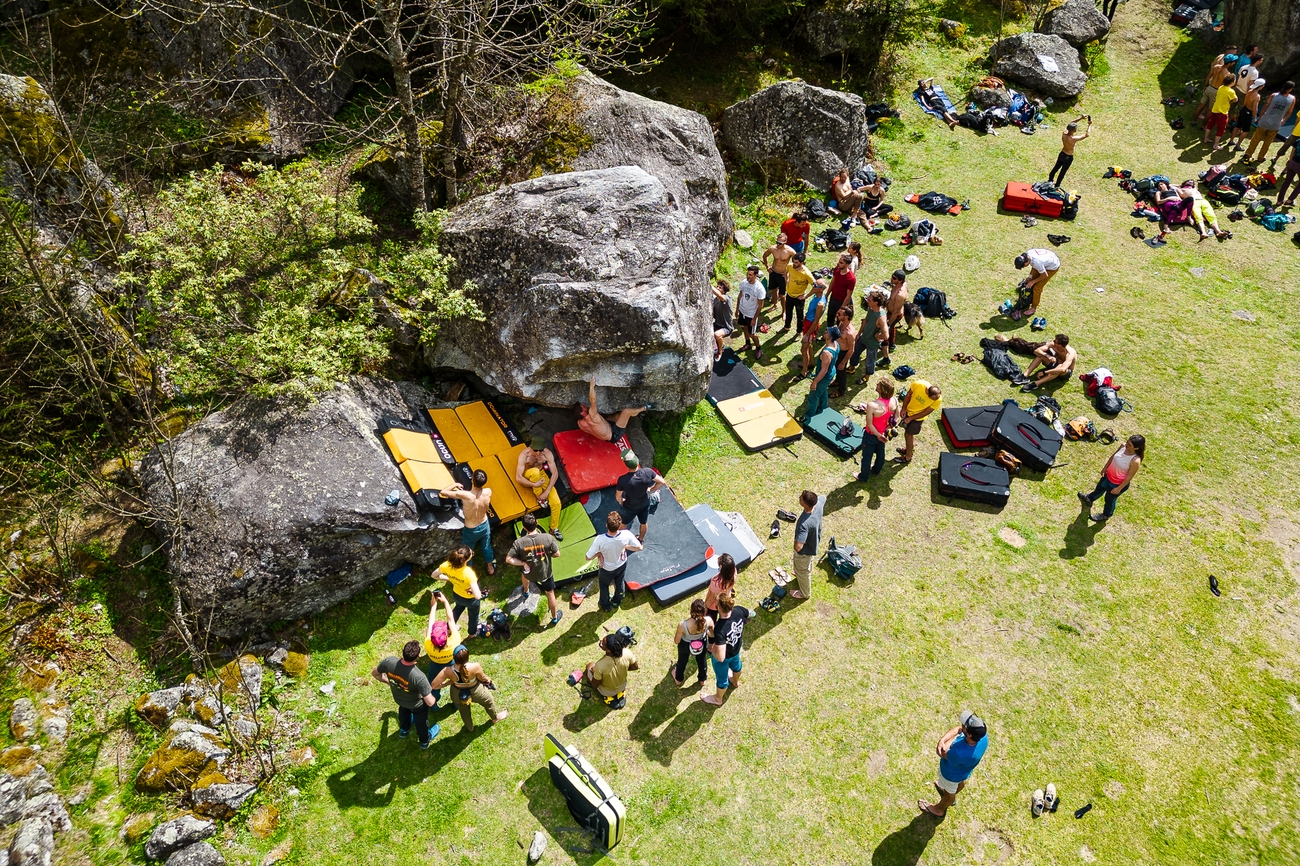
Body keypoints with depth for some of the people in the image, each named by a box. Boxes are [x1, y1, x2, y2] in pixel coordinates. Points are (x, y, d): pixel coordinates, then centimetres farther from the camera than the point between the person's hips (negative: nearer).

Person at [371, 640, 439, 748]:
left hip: (399, 698, 4)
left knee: (404, 710, 39)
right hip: (417, 704, -3)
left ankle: (404, 730, 68)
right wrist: (431, 695, -12)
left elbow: (374, 673, -13)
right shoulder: (419, 677, -46)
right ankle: (425, 741, 59)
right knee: (421, 721, 30)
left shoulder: (389, 661, -36)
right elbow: (430, 702, -35)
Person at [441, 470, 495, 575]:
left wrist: (455, 485, -11)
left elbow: (442, 492, -28)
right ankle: (491, 568, 55)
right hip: (485, 525, 4)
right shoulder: (488, 492, -25)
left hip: (471, 531, -4)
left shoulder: (465, 495, -37)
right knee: (487, 547, 31)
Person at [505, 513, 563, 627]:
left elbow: (508, 559, -24)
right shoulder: (548, 537, -27)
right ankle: (555, 617, 42)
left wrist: (523, 563, -14)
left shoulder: (519, 542, -27)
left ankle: (526, 591, 67)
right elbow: (557, 554, -15)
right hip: (545, 573, -1)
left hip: (529, 572, 1)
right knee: (550, 593, 24)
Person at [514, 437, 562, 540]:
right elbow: (518, 478, -32)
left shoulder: (547, 453, -24)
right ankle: (539, 497, -14)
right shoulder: (524, 455, -31)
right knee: (535, 471, -40)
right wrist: (534, 484, -40)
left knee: (556, 502, -12)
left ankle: (554, 528, 10)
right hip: (528, 477, -2)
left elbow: (555, 473, -20)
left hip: (541, 475, 2)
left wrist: (547, 492, -26)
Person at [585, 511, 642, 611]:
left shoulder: (600, 540, -42)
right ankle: (617, 602, 60)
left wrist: (599, 553, -13)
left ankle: (605, 605, 55)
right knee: (619, 583, 33)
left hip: (607, 568, -2)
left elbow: (588, 557, -29)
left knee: (604, 585, 31)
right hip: (622, 565, 2)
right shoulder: (626, 535, -36)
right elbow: (639, 547, -18)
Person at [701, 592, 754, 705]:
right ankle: (735, 680, 72)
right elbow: (752, 614, -5)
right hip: (736, 649, 5)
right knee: (735, 664, 39)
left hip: (724, 656, -5)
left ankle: (718, 699, 55)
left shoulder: (720, 629, -47)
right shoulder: (739, 611, -30)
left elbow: (720, 658, -43)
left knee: (722, 678, 25)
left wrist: (711, 648, -23)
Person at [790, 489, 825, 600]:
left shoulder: (804, 524, -48)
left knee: (802, 571, 24)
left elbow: (798, 547, -50)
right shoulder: (818, 503, -28)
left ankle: (805, 593, 51)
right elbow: (823, 497, -1)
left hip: (805, 551, -7)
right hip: (814, 542, 7)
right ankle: (802, 576, 69)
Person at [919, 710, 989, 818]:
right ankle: (951, 795, 71)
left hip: (952, 774, -6)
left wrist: (956, 736, -21)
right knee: (960, 783, 38)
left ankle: (939, 809, 59)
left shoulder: (959, 753, -50)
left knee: (950, 792, 27)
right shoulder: (983, 736, -33)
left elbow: (942, 752, -30)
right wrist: (942, 740, -34)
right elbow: (958, 728, -20)